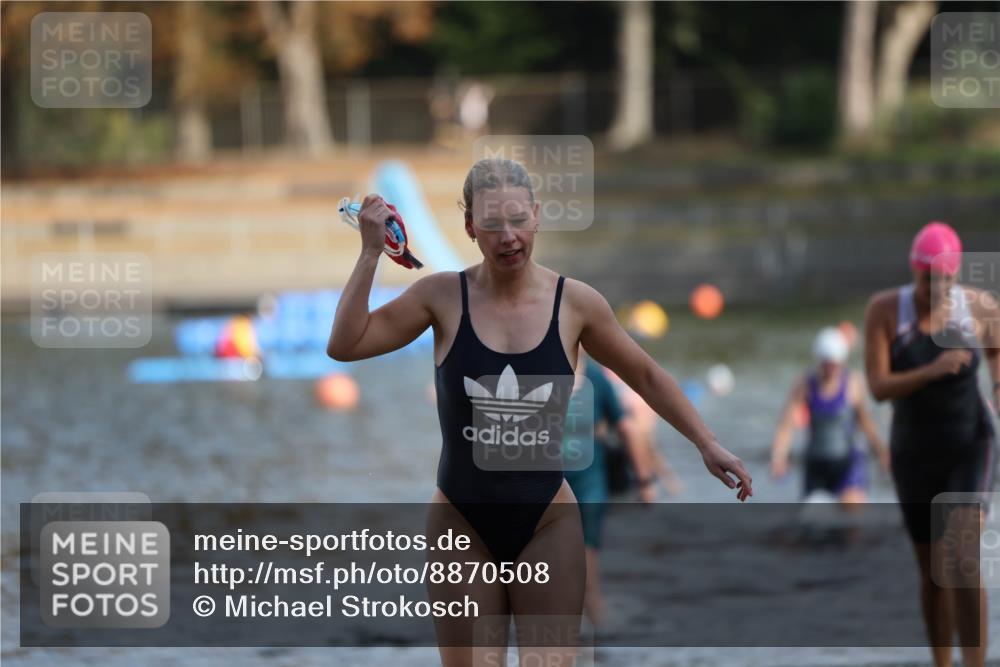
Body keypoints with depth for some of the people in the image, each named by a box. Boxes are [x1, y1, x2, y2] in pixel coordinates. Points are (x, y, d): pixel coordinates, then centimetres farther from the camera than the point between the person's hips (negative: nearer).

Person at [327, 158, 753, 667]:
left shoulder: (576, 304, -4)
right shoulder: (443, 297, -5)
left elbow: (645, 376, 11)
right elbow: (345, 346, -8)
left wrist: (707, 444, 7)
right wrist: (371, 253, -13)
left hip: (547, 527, 0)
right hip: (462, 526, 0)